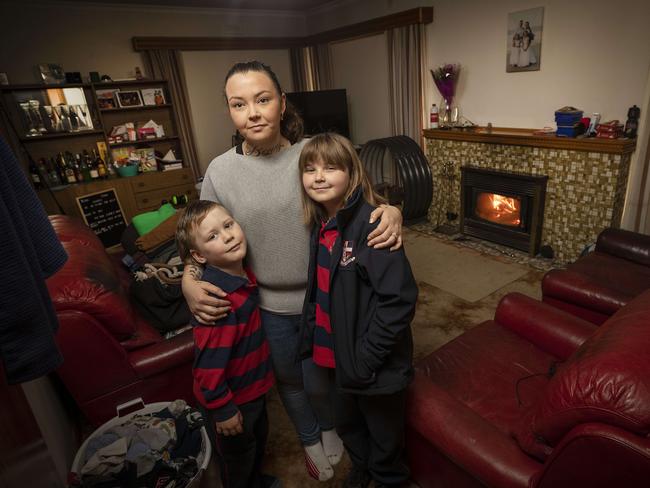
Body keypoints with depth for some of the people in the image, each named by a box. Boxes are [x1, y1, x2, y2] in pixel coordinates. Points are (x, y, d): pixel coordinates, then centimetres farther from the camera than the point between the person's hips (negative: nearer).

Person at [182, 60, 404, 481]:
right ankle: (310, 439, 58)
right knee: (289, 381, 24)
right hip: (268, 305, 2)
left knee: (320, 381, 19)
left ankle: (329, 426, 57)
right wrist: (189, 280, -14)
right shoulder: (221, 171, -8)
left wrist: (391, 211, -26)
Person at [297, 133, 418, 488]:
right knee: (347, 424, 30)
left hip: (373, 363, -7)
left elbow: (399, 299, -27)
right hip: (336, 354, 7)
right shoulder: (321, 225, -1)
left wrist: (366, 359, -23)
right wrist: (311, 338, 5)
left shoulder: (372, 225, -25)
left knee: (384, 431, 22)